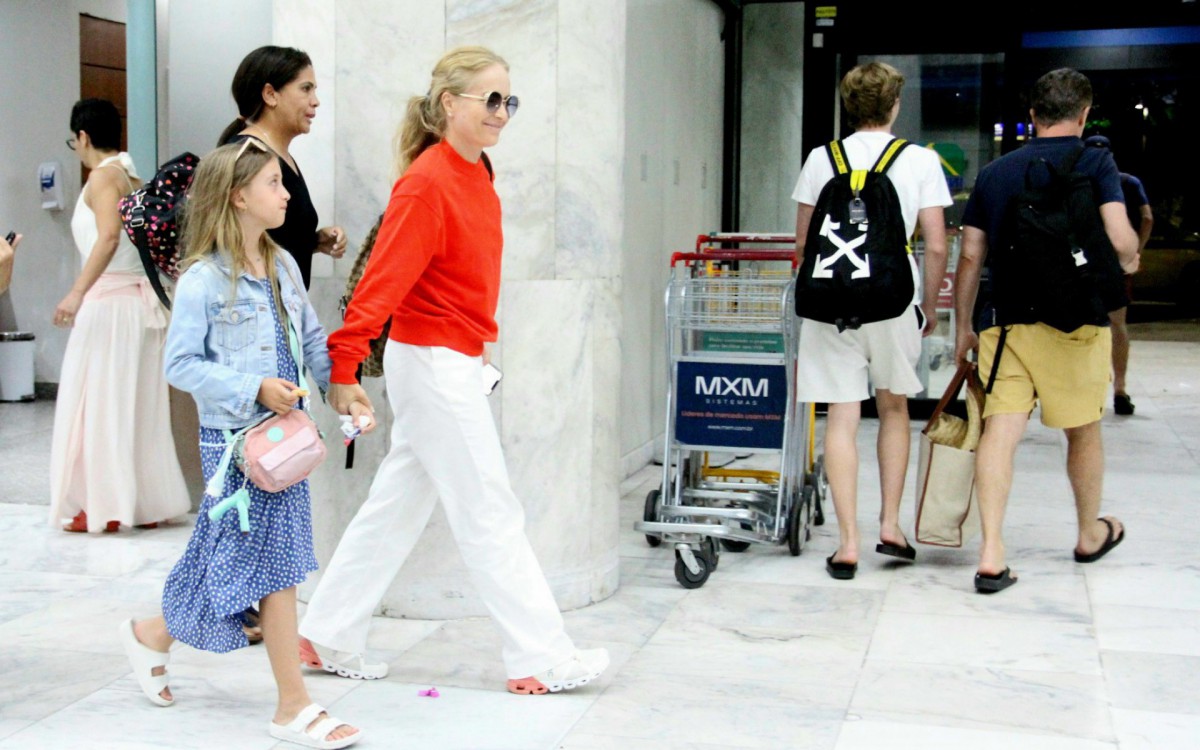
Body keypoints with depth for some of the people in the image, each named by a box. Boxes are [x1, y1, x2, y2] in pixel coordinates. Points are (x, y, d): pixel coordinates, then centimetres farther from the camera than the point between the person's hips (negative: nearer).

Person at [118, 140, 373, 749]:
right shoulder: (203, 280, -13)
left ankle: (152, 634, 36)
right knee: (276, 563, -4)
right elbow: (181, 364, -14)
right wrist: (254, 389, -21)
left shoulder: (282, 267, 9)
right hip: (235, 439, -8)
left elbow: (312, 340, 13)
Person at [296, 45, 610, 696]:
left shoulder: (474, 171, 9)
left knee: (397, 507, 14)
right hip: (433, 366, -9)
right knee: (491, 514, -1)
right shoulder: (427, 184, -19)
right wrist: (344, 364, -25)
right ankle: (541, 659, 10)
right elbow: (383, 278, -23)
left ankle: (328, 639, 25)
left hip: (455, 361, 9)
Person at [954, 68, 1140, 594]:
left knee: (1000, 429, -2)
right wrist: (1128, 260, 11)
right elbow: (1120, 241, -12)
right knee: (1083, 431, 15)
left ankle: (991, 553, -11)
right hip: (1076, 320, -2)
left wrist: (963, 327, 16)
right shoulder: (1095, 163, -2)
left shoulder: (994, 172, 9)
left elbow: (970, 258, 9)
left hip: (1006, 322, 2)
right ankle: (1091, 534, 35)